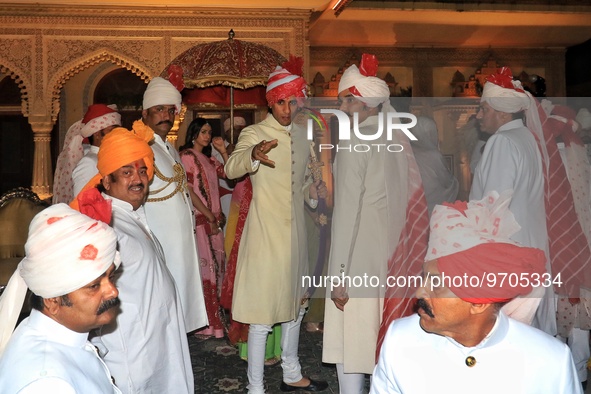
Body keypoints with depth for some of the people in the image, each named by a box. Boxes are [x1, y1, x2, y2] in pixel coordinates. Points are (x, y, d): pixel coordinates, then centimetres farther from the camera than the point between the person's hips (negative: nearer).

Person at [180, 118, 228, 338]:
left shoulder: (209, 158, 19)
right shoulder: (187, 156, -6)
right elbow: (189, 191, -12)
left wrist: (223, 151, 4)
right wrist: (209, 217, -11)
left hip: (214, 219, 8)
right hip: (199, 220, -8)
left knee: (217, 264, 8)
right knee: (206, 266, -7)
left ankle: (213, 317, 19)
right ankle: (206, 323, 2)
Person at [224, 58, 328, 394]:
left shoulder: (302, 138, 10)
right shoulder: (254, 133, -9)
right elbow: (231, 169, -30)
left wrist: (313, 192, -2)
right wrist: (254, 154, -51)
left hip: (295, 231, 7)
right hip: (265, 232, -7)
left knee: (295, 303, 19)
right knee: (263, 313, -2)